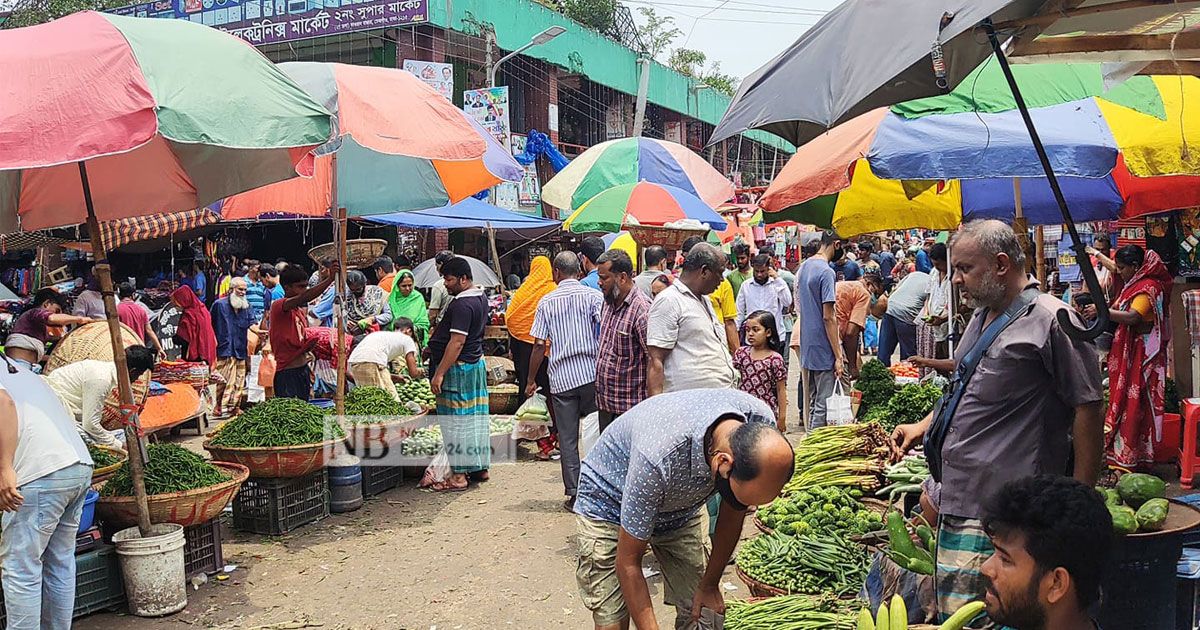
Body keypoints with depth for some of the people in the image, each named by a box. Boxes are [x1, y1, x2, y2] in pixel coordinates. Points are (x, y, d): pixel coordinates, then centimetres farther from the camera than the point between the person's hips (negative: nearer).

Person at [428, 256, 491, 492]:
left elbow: (457, 342, -25)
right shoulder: (480, 296, 12)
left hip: (459, 367, -10)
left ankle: (459, 475, 1)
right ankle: (481, 467, 23)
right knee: (475, 418, 14)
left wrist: (439, 373, -24)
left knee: (457, 421, -4)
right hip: (476, 363, 10)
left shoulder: (462, 304, -20)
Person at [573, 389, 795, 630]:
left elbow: (733, 512, -6)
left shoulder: (761, 426, -26)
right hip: (611, 505, -4)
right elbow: (628, 563, -29)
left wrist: (710, 584, -1)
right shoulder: (659, 457, -43)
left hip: (681, 506, 5)